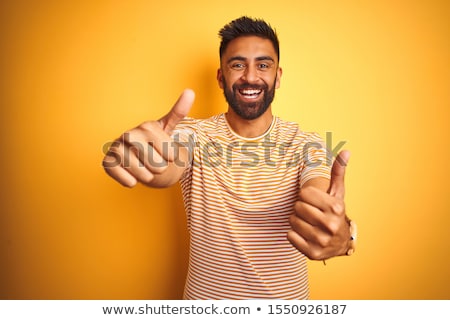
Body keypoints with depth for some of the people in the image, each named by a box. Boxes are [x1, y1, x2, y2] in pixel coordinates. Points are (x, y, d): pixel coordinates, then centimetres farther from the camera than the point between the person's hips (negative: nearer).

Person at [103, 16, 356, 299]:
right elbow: (165, 171, -32)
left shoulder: (308, 145, -12)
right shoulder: (194, 135, -12)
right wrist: (137, 151, -54)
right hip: (205, 293, 0)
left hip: (286, 295, 1)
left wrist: (342, 237, -49)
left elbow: (322, 209, -27)